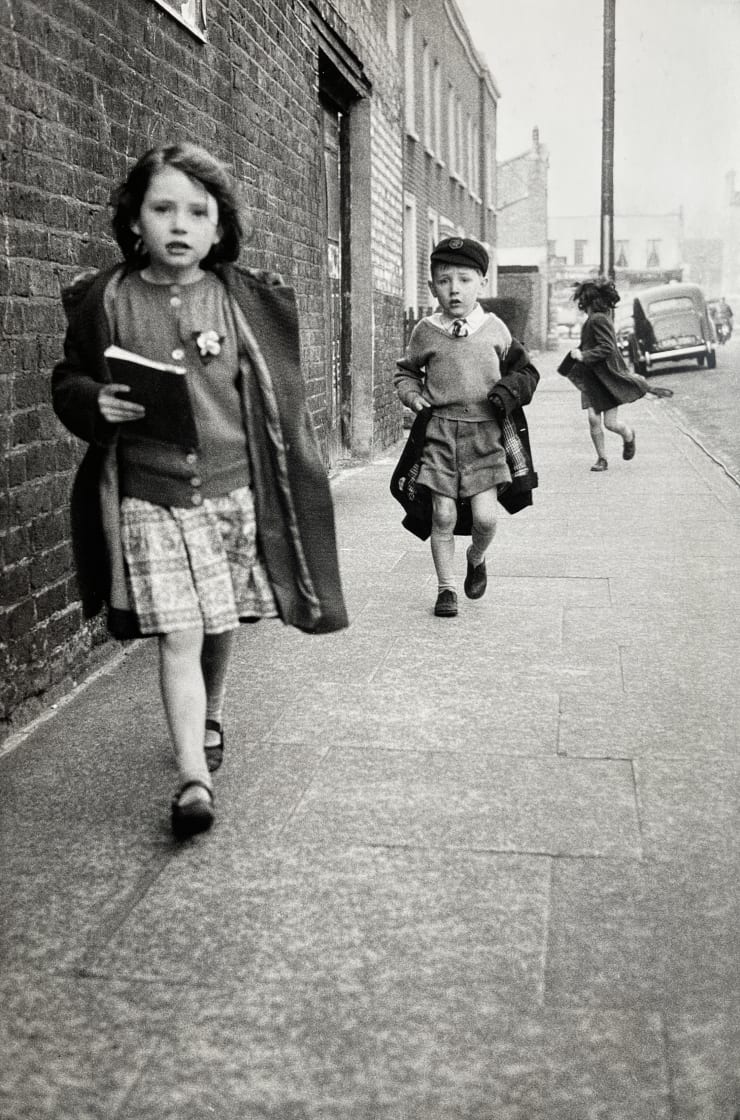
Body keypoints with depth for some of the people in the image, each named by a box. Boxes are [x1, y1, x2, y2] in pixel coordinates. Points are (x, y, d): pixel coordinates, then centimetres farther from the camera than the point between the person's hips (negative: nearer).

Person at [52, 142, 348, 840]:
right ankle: (194, 776, -1)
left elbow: (276, 393, 9)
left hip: (233, 492, 2)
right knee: (178, 636, -6)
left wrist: (279, 487, 5)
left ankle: (208, 717, 43)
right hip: (148, 499, -1)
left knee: (222, 625, 15)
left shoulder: (247, 299, 2)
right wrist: (95, 402, -14)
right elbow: (67, 381, 10)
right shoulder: (105, 299, -1)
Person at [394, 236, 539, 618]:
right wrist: (413, 396, 1)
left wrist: (512, 391, -2)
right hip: (439, 431, 0)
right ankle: (446, 587, 14)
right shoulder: (425, 331, 3)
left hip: (485, 432, 0)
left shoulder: (495, 328, 4)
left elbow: (523, 371, 17)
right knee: (443, 515, -1)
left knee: (484, 516, -7)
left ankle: (476, 559, 27)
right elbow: (405, 371, 19)